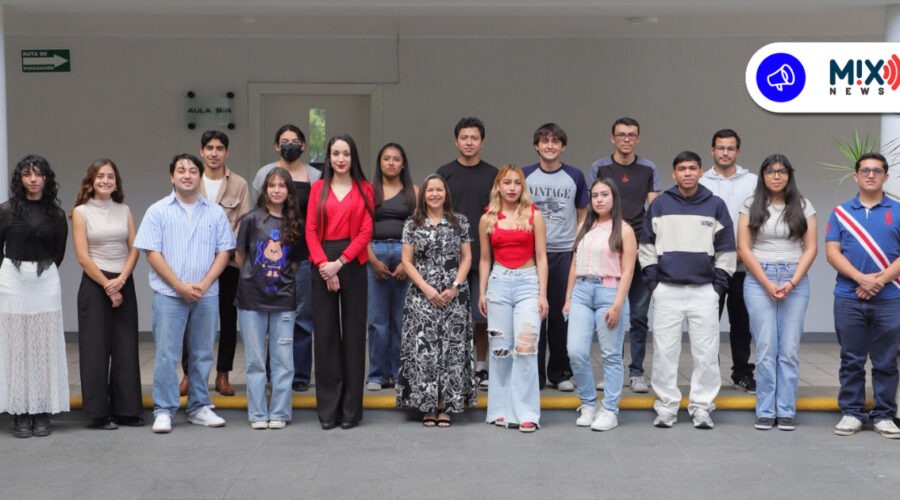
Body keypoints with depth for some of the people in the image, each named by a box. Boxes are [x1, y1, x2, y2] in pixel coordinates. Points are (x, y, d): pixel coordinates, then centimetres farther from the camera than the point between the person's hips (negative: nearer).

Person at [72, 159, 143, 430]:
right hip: (94, 285, -3)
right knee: (96, 349, -1)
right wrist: (107, 286, -10)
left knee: (126, 348, 4)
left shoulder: (124, 211, 10)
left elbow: (134, 250, 4)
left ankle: (126, 410, 11)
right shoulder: (81, 212, -1)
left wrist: (120, 280, -11)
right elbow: (83, 257, -6)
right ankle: (99, 414, 5)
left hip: (124, 284, 3)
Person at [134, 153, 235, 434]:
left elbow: (224, 252, 5)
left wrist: (204, 284, -9)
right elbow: (152, 253, -4)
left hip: (206, 295, 2)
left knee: (202, 354, 9)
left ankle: (199, 408, 19)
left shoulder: (215, 213, 8)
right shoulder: (158, 211, 2)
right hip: (169, 295, -2)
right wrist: (180, 286, -12)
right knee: (166, 355, -2)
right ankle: (163, 411, 5)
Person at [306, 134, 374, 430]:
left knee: (353, 333, 1)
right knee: (325, 333, 1)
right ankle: (328, 408, 8)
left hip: (353, 264, -1)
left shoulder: (364, 189, 7)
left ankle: (351, 408, 9)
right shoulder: (318, 188, 10)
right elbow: (311, 230, 4)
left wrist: (340, 262, -11)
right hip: (322, 265, 1)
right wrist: (324, 265, -10)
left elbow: (366, 232, -1)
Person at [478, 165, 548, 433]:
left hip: (528, 282, -2)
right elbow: (485, 259, 14)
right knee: (500, 349, 4)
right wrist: (482, 292, 7)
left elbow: (541, 258, 2)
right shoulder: (487, 219, 8)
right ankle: (501, 410, 14)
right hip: (499, 282, 2)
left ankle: (526, 413, -6)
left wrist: (543, 295, -3)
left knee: (525, 347, -11)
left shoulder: (534, 216, 3)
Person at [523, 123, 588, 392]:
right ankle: (534, 374, 10)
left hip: (565, 253, 0)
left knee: (562, 314, 5)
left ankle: (560, 373, 16)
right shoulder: (525, 176, 4)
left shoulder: (575, 176, 5)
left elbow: (582, 215, 11)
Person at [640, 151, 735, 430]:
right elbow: (647, 245, 9)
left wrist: (719, 284, 1)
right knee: (664, 352, 2)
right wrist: (653, 281, 2)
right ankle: (666, 406, 10)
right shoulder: (659, 205, 5)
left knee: (706, 353, 0)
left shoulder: (716, 205, 5)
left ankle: (702, 407, 9)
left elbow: (726, 249, 8)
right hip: (667, 290, 0)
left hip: (704, 290, 0)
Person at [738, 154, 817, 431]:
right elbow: (743, 248, 0)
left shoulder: (803, 206, 8)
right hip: (759, 280, -1)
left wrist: (791, 283, -8)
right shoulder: (751, 206, 5)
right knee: (765, 348, -2)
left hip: (795, 281, 1)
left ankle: (786, 411, 7)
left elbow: (810, 249, 4)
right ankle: (765, 411, 5)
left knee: (789, 349, 0)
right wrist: (767, 284, -8)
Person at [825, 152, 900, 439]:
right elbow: (832, 252, 0)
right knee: (851, 360, 6)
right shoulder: (841, 212, 8)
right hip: (848, 298, 1)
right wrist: (861, 278, -13)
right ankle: (851, 412, 14)